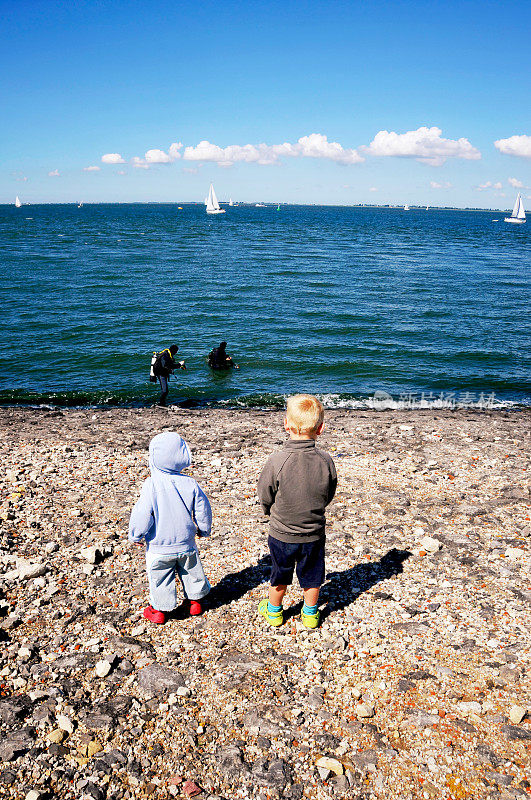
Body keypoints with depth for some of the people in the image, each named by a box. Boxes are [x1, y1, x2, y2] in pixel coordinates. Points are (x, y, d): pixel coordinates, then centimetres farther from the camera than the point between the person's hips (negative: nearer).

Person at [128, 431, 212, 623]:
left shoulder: (151, 485, -21)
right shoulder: (190, 484, -10)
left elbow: (142, 515, -19)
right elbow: (203, 511, -1)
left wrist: (135, 536, -1)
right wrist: (203, 529, 18)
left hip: (159, 547, -3)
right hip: (186, 543, 3)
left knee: (160, 579, 16)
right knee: (192, 573, 23)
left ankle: (159, 610, 30)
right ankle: (194, 602, 38)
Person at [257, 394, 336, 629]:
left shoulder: (276, 461, -26)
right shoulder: (325, 460, -17)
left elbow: (265, 497, -11)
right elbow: (328, 495, -2)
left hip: (281, 533, -1)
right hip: (314, 533, 1)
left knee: (280, 575, 22)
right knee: (311, 577, 22)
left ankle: (274, 611, 43)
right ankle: (310, 614, 42)